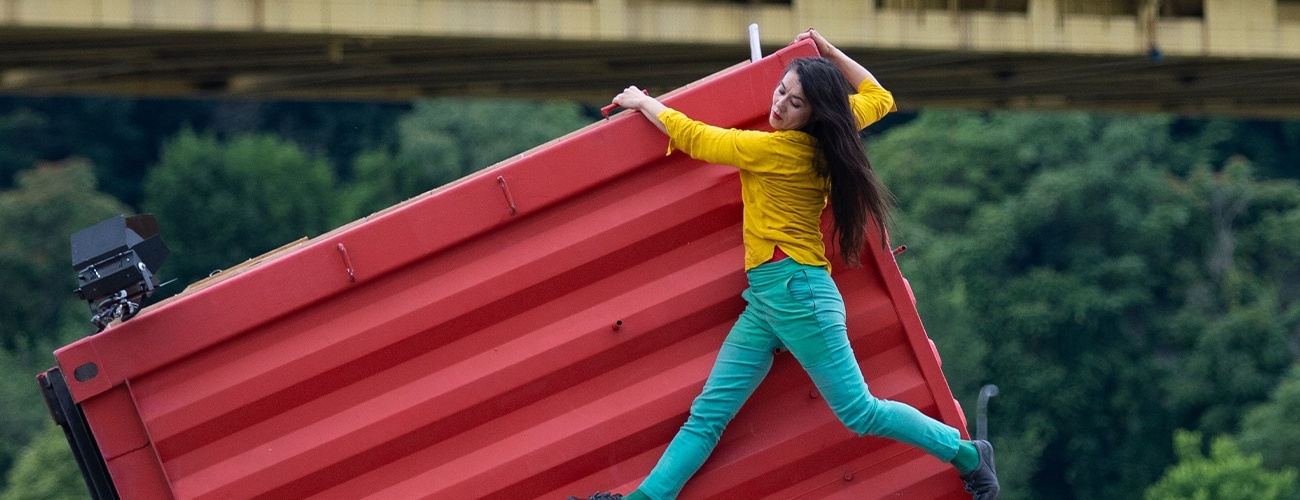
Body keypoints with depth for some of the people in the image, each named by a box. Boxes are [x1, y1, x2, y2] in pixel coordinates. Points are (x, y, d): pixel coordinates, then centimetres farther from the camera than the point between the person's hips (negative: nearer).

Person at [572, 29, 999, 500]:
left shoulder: (777, 149, -14)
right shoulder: (821, 144, 9)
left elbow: (692, 138, -7)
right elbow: (879, 97, 25)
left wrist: (643, 102, 8)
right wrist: (828, 52, 29)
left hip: (796, 291, -10)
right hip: (764, 301, 10)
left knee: (859, 411, -5)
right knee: (708, 414, -1)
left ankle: (966, 454, 9)